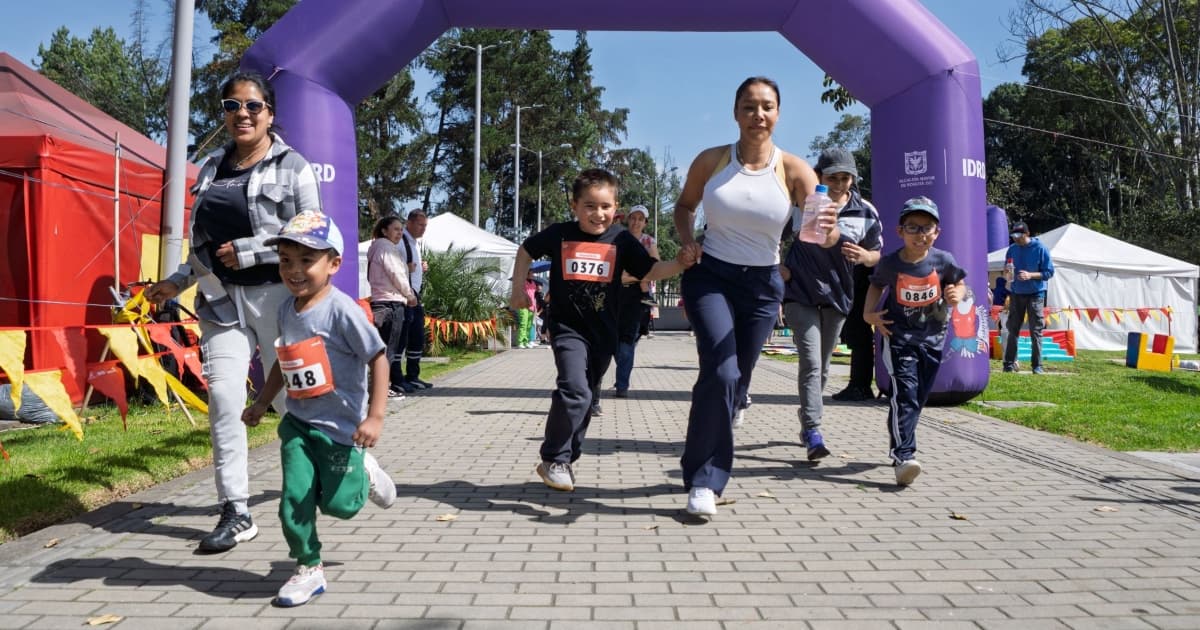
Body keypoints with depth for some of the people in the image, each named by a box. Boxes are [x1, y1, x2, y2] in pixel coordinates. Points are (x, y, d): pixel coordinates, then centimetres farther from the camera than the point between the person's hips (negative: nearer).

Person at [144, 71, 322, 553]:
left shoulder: (292, 166, -3)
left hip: (276, 295, -4)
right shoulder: (212, 168, 14)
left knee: (287, 396, 3)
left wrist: (247, 254, -12)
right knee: (223, 399, -4)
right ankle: (235, 513, 2)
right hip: (222, 299, 5)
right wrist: (176, 282, 13)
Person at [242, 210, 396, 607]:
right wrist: (261, 404, 21)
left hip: (339, 424, -5)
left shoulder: (342, 309, -19)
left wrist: (375, 416, -24)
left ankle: (363, 473, 34)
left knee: (338, 503, 2)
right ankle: (308, 570, 15)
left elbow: (378, 358, -19)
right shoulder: (286, 311, 3)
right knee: (294, 498, -2)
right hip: (297, 422, 6)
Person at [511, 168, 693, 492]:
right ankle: (553, 460, -7)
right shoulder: (559, 234, -5)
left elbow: (650, 271, -4)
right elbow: (527, 250, 12)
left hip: (603, 332, 3)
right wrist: (518, 289, 11)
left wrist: (680, 264, -21)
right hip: (568, 328, -3)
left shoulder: (621, 240, -3)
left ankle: (566, 460, 31)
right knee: (574, 392, -22)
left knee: (585, 399, 14)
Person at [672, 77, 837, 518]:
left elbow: (822, 234, -15)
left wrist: (829, 229, -38)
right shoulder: (710, 161, -5)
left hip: (762, 286, 2)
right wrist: (687, 241, -7)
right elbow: (685, 206, 12)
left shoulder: (793, 170, -8)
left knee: (736, 382, 11)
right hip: (710, 275, -2)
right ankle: (704, 479, -9)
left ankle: (704, 471, 36)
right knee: (721, 372, -22)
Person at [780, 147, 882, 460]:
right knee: (811, 361, -14)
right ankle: (813, 433, -15)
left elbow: (876, 255, 9)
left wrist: (863, 256, -13)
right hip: (800, 293, -3)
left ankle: (806, 417, 34)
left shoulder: (865, 212, 0)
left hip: (837, 295, 4)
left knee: (822, 366, 15)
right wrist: (778, 265, -7)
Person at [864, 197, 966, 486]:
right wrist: (869, 313, -2)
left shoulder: (943, 261, -6)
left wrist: (957, 294, -12)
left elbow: (960, 283, 11)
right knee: (905, 393, -19)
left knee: (918, 397, 12)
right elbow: (876, 285, 12)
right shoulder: (890, 263, -7)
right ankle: (903, 456, -24)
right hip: (898, 335, -3)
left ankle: (897, 445, 33)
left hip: (932, 338, 3)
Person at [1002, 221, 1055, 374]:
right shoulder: (1012, 249, 6)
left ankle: (1037, 365, 3)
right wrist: (1007, 275, -10)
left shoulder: (1040, 248, -6)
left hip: (1035, 294, -3)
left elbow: (1049, 272, -5)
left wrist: (1030, 275, -20)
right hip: (1016, 293, 3)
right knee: (1012, 329, 4)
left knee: (1036, 331, -2)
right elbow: (1006, 272, 14)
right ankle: (1010, 363, 10)